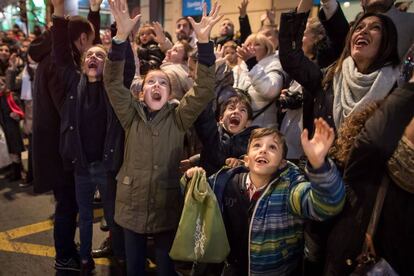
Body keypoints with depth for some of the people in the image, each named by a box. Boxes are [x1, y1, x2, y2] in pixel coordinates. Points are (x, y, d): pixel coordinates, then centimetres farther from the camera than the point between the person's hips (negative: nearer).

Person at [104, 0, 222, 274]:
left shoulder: (178, 118, -3)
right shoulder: (131, 115, -1)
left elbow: (205, 89, -15)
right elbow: (112, 81, -13)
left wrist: (204, 42, -27)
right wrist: (122, 36, -27)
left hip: (167, 206, -1)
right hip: (132, 205, 1)